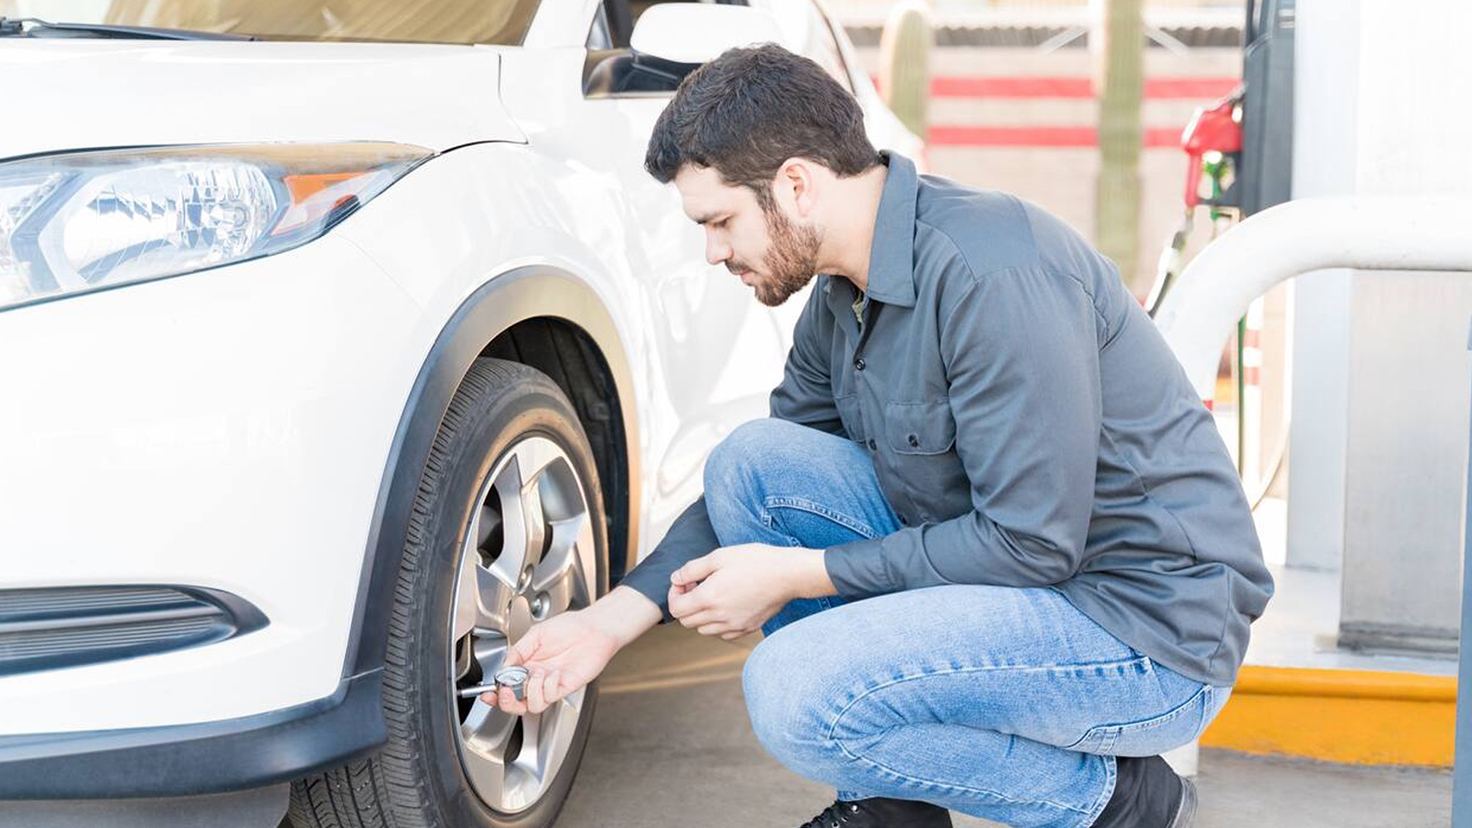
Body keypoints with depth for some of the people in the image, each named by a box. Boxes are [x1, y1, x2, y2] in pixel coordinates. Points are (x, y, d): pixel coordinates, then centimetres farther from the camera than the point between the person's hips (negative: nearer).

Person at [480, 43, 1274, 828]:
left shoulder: (995, 272, -24)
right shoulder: (842, 295, 5)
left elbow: (1031, 543, -25)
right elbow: (753, 484, 15)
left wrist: (794, 575, -17)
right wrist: (614, 618, 3)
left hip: (1150, 629, -9)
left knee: (793, 692, -24)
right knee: (747, 462, -2)